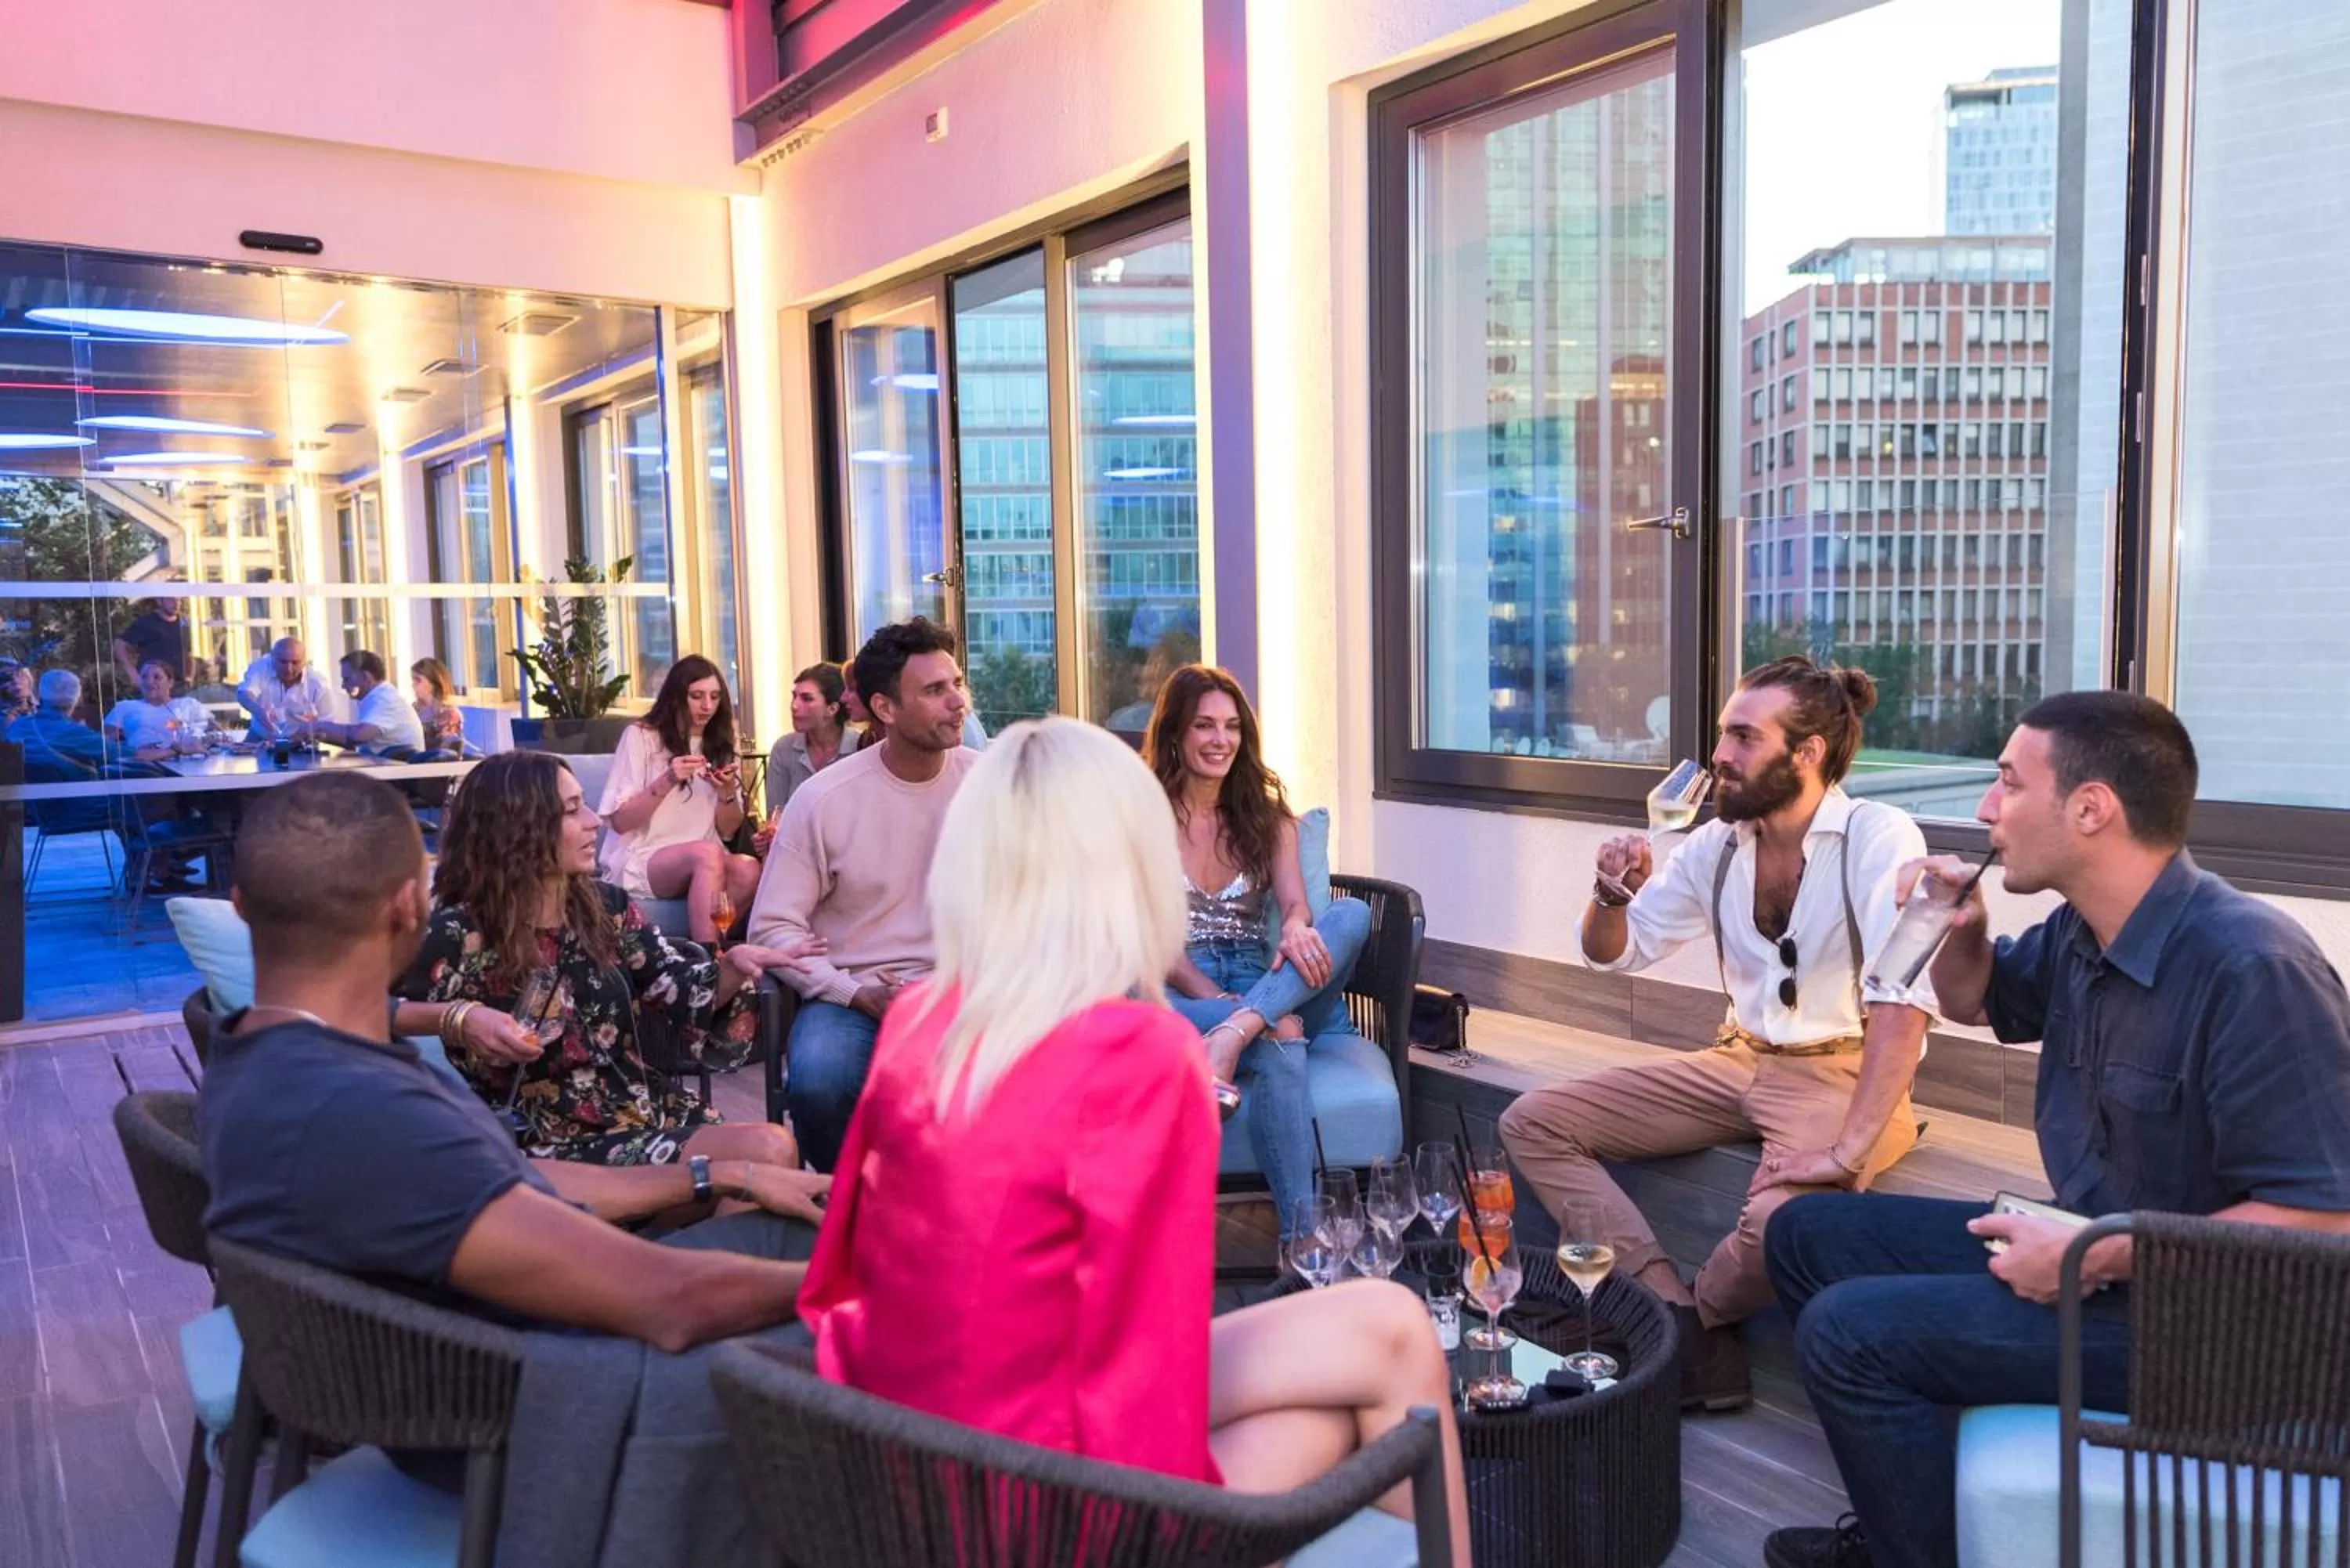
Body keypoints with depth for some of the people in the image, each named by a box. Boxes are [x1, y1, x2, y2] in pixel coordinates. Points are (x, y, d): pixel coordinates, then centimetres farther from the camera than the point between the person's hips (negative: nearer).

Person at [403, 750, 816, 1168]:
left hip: (644, 1111, 6)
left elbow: (684, 995, 6)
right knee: (764, 1157, -24)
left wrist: (733, 966, -13)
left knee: (775, 1148, -19)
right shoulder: (458, 935, -9)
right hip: (555, 1146, -6)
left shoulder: (605, 906, 8)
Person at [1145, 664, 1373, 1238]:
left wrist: (1297, 928, -30)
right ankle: (1301, 1232, -40)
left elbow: (1294, 903, -2)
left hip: (1264, 986, 3)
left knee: (1352, 913, -28)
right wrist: (1215, 998, -23)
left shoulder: (1267, 815, 16)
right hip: (1180, 996, -3)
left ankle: (1234, 1034, -46)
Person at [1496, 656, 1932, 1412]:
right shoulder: (1716, 845, 3)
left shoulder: (1879, 839, -15)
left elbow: (1903, 1002, -26)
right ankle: (1677, 1315, -10)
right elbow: (1612, 952, 12)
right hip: (1738, 1062, 6)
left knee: (1778, 1217, -36)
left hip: (1842, 1073, -6)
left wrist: (1848, 1152, -34)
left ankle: (1696, 1317, 0)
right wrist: (1612, 894, -11)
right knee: (1531, 1123, -5)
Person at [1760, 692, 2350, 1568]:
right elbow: (1974, 1001, 22)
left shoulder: (2252, 970, -26)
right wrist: (1958, 930, -1)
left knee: (1845, 1331, -21)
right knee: (1808, 1234, 10)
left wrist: (2094, 1257, -25)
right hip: (2090, 1250, 9)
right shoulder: (2082, 933, 2)